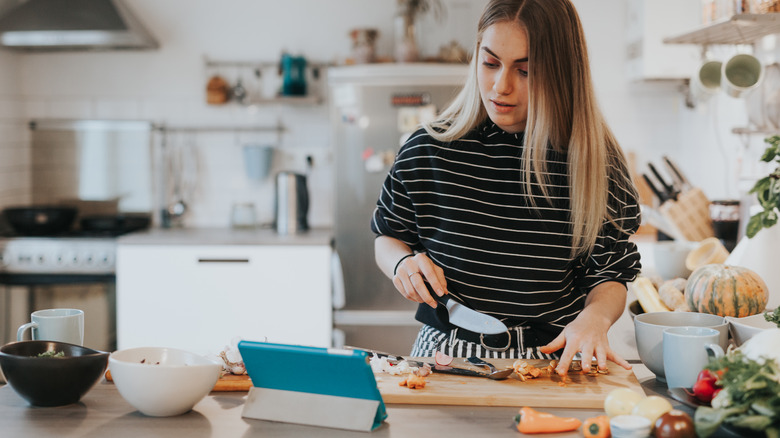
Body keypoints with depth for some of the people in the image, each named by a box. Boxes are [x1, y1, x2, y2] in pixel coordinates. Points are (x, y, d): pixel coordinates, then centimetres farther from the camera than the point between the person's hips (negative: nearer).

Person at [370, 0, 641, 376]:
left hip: (550, 359, 0)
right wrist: (403, 262, -5)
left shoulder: (595, 161, -2)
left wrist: (595, 317, -15)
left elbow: (609, 275, 7)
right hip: (446, 353, 1)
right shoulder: (428, 151, 1)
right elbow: (387, 237, 17)